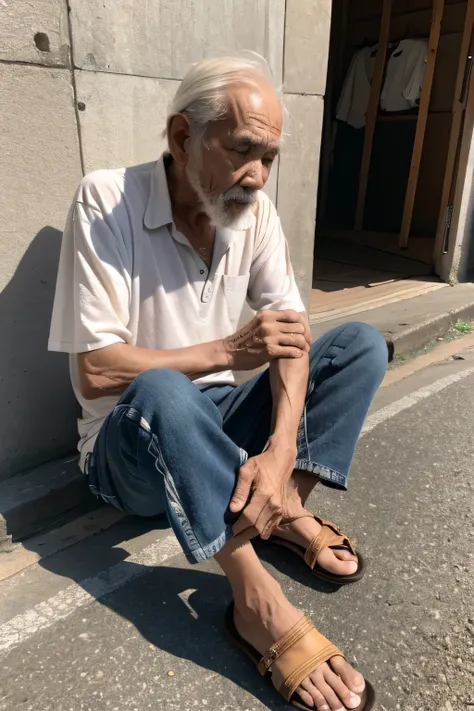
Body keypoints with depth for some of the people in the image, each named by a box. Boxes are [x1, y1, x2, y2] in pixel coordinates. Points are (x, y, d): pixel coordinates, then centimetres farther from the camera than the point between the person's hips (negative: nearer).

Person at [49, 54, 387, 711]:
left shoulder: (255, 211, -2)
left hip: (217, 424, 5)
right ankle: (259, 603, -27)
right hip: (131, 441, -4)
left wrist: (281, 451, -26)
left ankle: (288, 510, -16)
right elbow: (95, 371, -20)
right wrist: (228, 350, -20)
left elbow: (291, 335, -9)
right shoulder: (107, 201, -16)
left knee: (361, 344, -6)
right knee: (162, 392, -39)